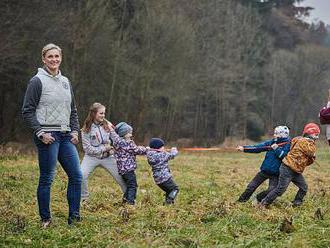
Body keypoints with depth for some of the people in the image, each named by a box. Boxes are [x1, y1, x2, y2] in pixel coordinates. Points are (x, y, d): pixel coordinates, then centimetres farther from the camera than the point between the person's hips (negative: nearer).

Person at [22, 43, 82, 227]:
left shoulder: (65, 81, 16)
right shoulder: (37, 81, -4)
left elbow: (73, 110, 22)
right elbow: (28, 111, -7)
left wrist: (75, 131, 10)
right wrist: (40, 133, -14)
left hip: (66, 136, 7)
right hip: (48, 136, -7)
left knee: (76, 176, 3)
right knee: (47, 179, -3)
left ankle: (74, 218, 11)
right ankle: (46, 219, 7)